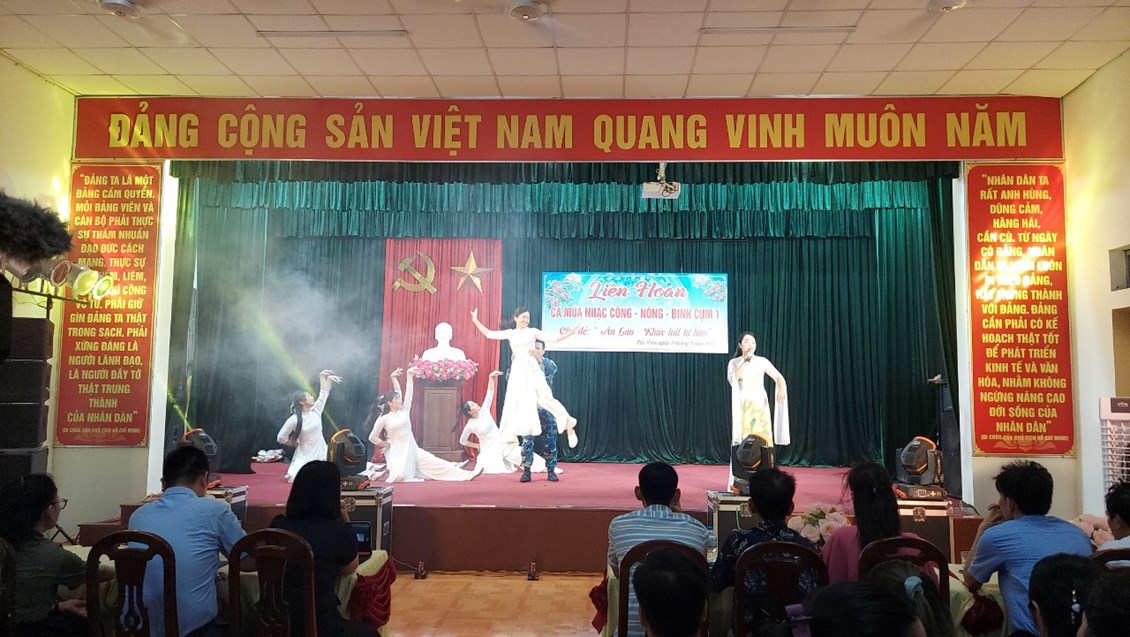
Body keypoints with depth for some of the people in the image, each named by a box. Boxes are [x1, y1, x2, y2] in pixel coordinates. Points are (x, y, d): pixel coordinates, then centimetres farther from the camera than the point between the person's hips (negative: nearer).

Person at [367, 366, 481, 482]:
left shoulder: (404, 411, 7)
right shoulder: (383, 419, -4)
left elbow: (408, 393, 1)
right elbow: (372, 437, 3)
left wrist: (409, 376, -6)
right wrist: (386, 445, 6)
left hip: (412, 450, 4)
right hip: (397, 453, -4)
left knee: (434, 462, -1)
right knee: (399, 476, -28)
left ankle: (467, 475, -4)